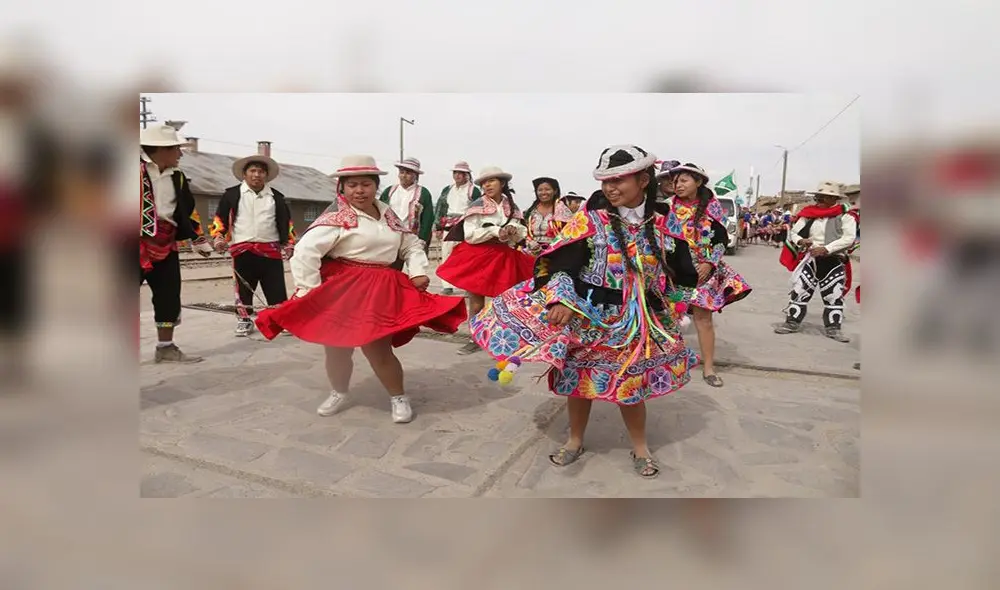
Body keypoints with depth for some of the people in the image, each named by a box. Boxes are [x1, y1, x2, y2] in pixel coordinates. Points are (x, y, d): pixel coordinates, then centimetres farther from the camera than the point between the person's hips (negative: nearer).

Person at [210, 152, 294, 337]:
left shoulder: (277, 197, 10)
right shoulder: (232, 194, 5)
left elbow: (286, 222, 13)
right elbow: (220, 219, 6)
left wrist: (288, 244, 5)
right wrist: (218, 238, -7)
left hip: (271, 250, 1)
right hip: (243, 250, -1)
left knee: (276, 288, 1)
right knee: (243, 288, 6)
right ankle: (244, 319, 19)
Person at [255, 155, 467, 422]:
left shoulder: (388, 214, 11)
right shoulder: (337, 217, -9)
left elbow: (412, 244, 23)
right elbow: (305, 251, -18)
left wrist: (418, 271, 7)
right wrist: (309, 292, -18)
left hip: (380, 292, 3)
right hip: (341, 291, -2)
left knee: (377, 349, -3)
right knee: (337, 347, 10)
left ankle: (399, 397, 20)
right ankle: (339, 392, 38)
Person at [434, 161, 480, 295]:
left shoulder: (474, 191, 0)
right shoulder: (447, 190, 17)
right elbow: (439, 209, 18)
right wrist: (439, 228, 13)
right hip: (448, 229, 5)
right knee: (446, 256, 4)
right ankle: (447, 286, 11)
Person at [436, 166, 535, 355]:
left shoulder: (512, 208, 7)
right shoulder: (476, 206, -5)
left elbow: (521, 236, 8)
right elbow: (469, 235, -12)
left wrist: (514, 231, -16)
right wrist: (496, 231, -18)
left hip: (505, 258, 3)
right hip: (478, 257, -3)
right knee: (476, 302, 1)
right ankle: (475, 339, 13)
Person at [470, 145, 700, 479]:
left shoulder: (660, 226, 0)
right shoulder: (590, 221, -10)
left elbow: (683, 277, 11)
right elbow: (562, 266, -17)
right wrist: (561, 301, -29)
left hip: (635, 325, 2)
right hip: (587, 319, -1)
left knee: (631, 385, 12)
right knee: (579, 380, 13)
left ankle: (640, 448, 35)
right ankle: (575, 441, 37)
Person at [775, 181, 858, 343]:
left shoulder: (845, 215, -4)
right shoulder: (809, 214, 6)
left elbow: (849, 238, -12)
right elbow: (793, 232, 11)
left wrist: (826, 249, -22)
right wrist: (800, 241, -12)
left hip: (834, 262, -2)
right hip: (809, 259, 2)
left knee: (834, 295, 4)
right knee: (799, 291, 1)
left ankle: (833, 328, 15)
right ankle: (792, 322, 11)